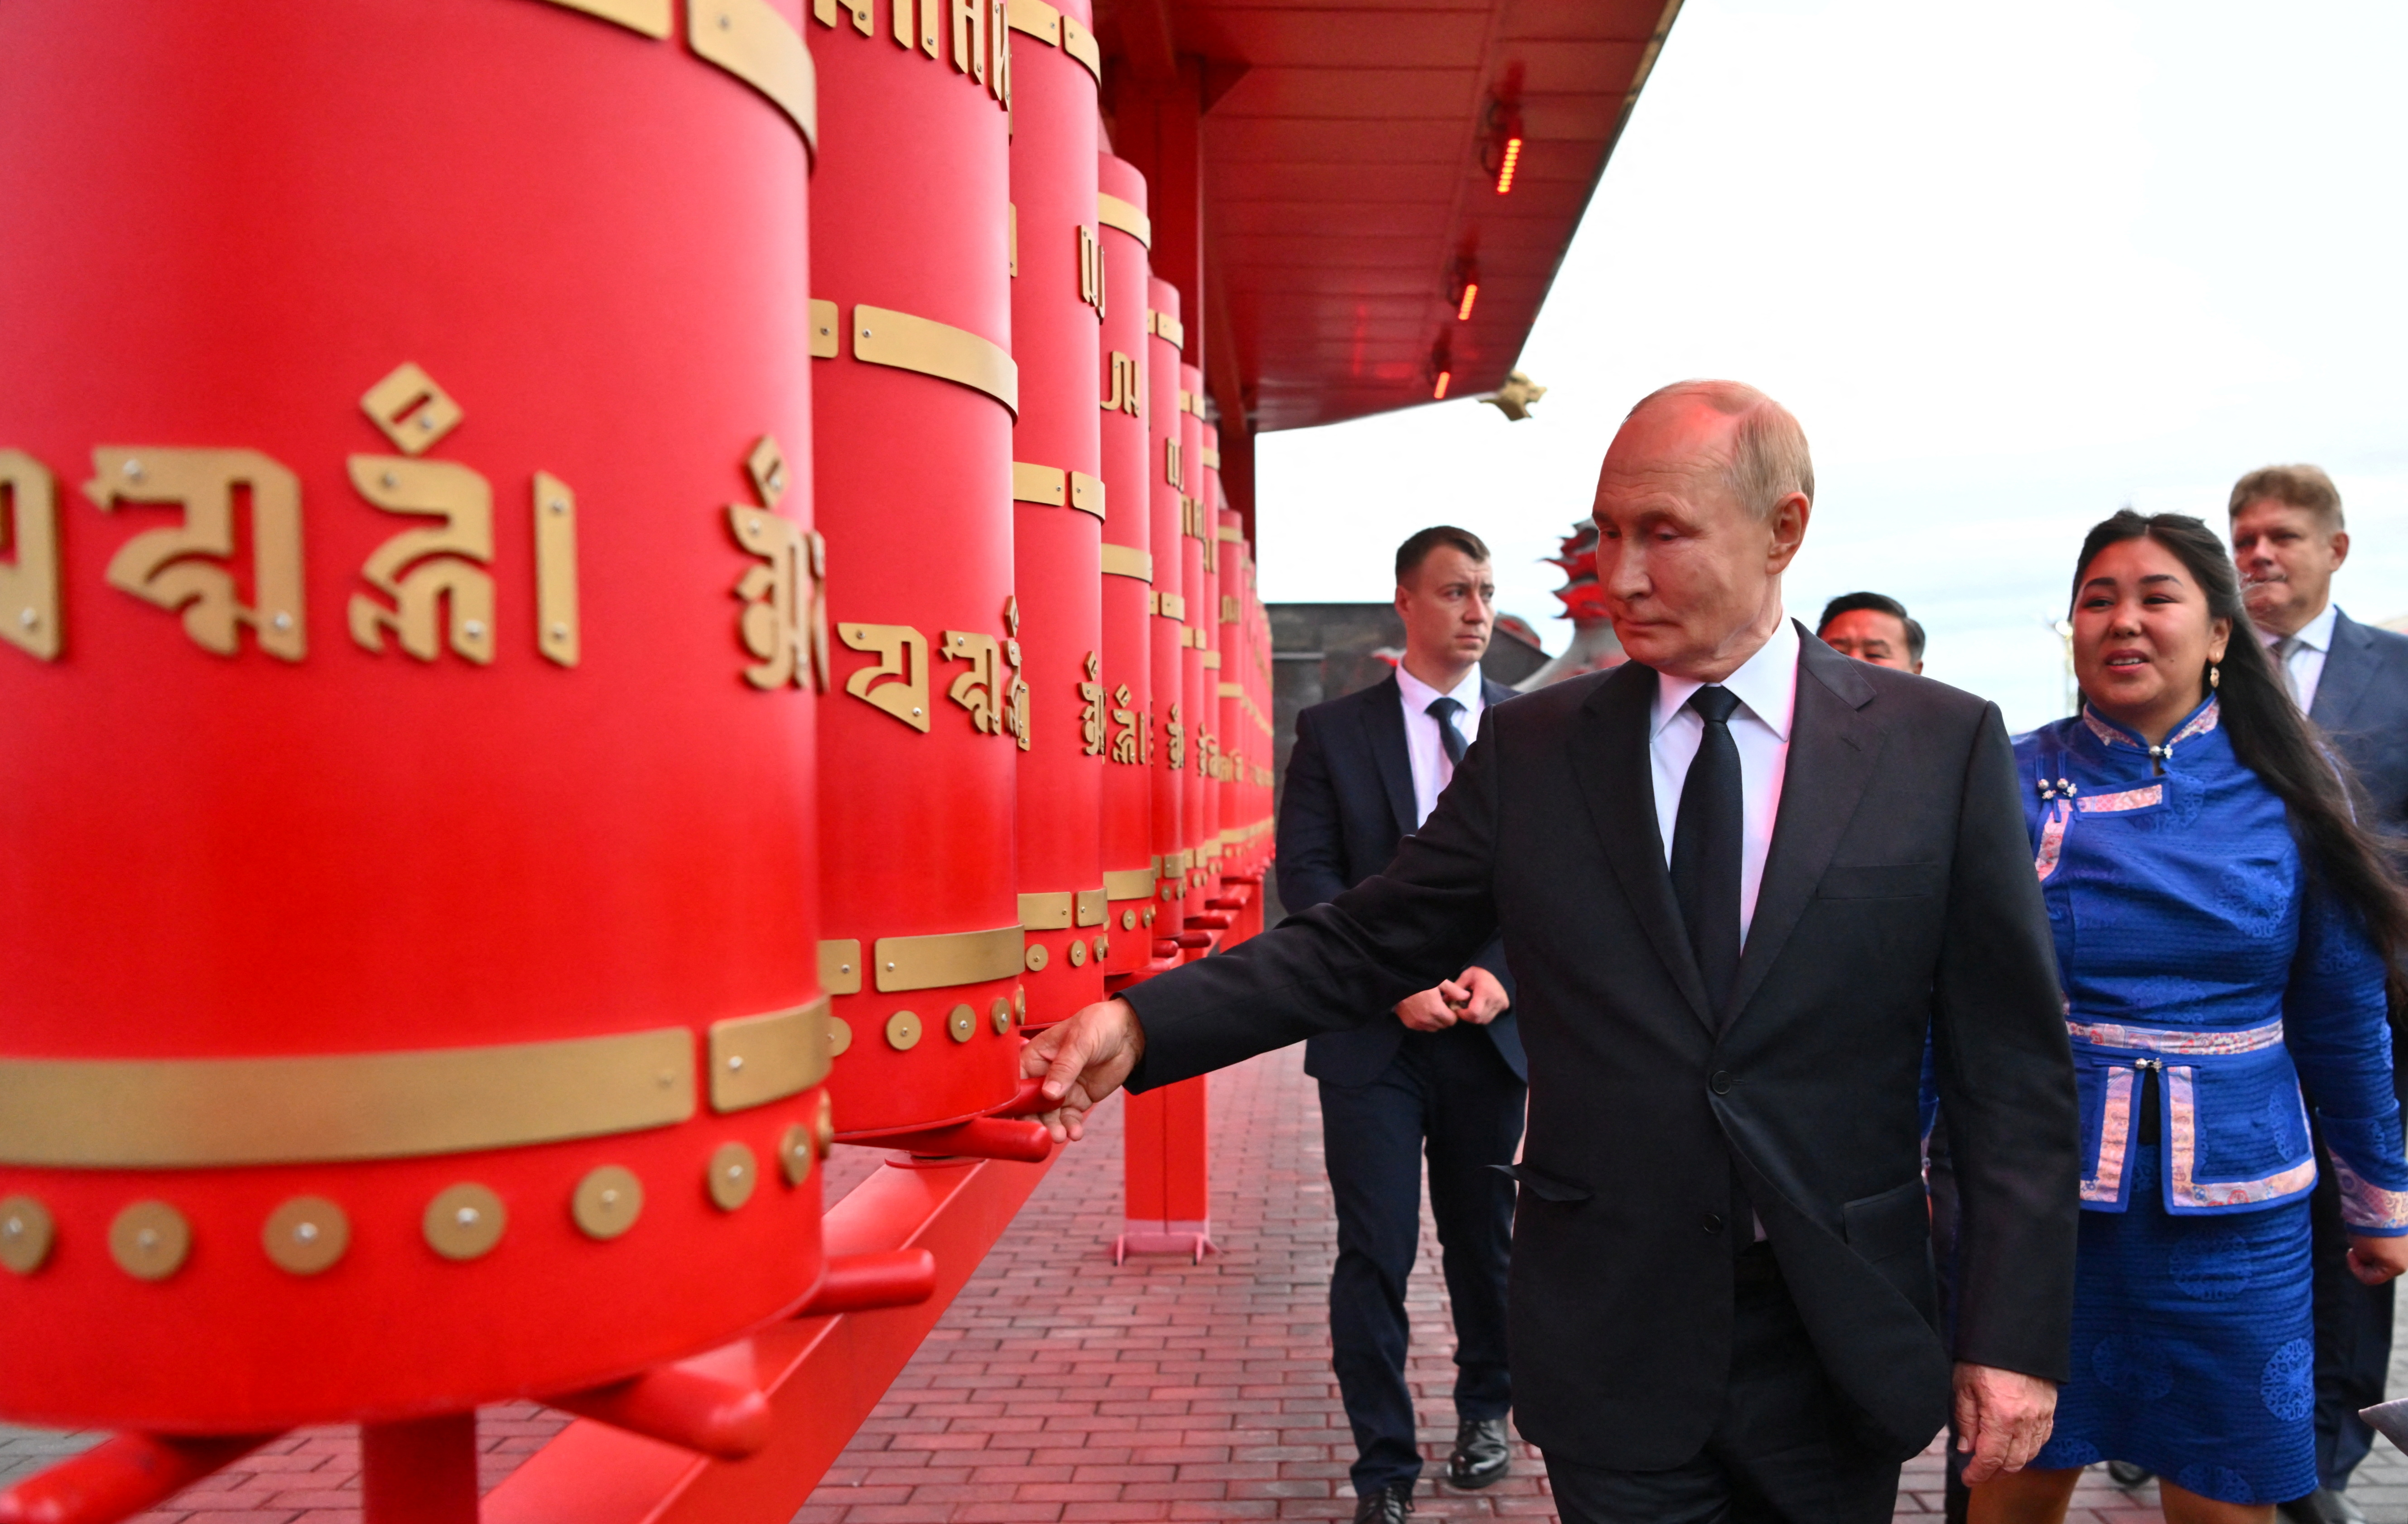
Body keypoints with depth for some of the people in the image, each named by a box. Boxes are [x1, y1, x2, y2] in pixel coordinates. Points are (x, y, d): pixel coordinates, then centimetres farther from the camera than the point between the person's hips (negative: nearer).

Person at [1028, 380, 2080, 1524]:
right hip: (1609, 1340, 0)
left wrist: (2015, 1332, -6)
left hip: (1841, 1345, 1)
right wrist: (1142, 1023, -16)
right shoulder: (1531, 746, -1)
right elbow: (1363, 944, -3)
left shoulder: (1942, 745, -5)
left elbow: (2012, 1067, -3)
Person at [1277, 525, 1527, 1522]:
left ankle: (1485, 1412, 40)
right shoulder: (1333, 731, 2)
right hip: (1373, 1032, -2)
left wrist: (1505, 976, -11)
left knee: (1483, 1239, 16)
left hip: (1491, 1028, 2)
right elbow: (1308, 875, -4)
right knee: (1375, 1252, -1)